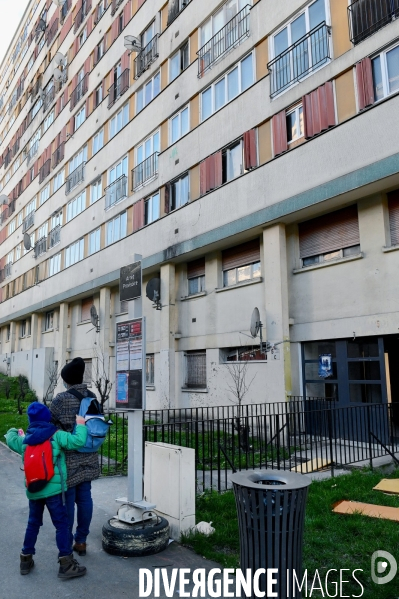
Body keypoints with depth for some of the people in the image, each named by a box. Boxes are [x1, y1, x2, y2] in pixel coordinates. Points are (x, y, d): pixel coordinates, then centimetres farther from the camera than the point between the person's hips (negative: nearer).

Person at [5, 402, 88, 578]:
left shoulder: (24, 440, 5)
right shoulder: (56, 435, -11)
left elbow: (10, 439, 26)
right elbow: (78, 441, -19)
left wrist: (14, 431, 48)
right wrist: (80, 425, -3)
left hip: (33, 490, 6)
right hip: (53, 489, -5)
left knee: (33, 523, 23)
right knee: (62, 524, 1)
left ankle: (26, 559, 31)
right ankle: (66, 564, 1)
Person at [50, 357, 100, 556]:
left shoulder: (61, 399, -15)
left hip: (68, 458, -5)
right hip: (88, 456, 5)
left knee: (68, 500, 7)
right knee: (84, 497, 13)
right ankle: (81, 540, 25)